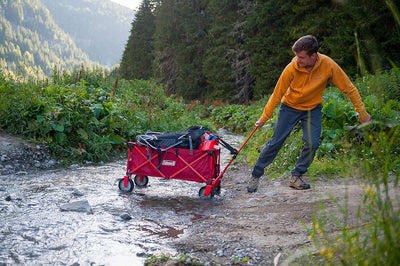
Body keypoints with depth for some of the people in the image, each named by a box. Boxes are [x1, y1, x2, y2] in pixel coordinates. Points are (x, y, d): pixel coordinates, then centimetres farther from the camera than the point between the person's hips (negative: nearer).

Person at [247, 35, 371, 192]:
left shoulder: (328, 65, -24)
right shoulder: (292, 68, -25)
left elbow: (349, 89, -14)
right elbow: (277, 95, -14)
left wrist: (363, 114, -11)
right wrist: (264, 118, -9)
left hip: (312, 109, 1)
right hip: (290, 107, -1)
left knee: (312, 144, -14)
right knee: (275, 142, -4)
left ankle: (296, 177, 4)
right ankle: (255, 176, 10)